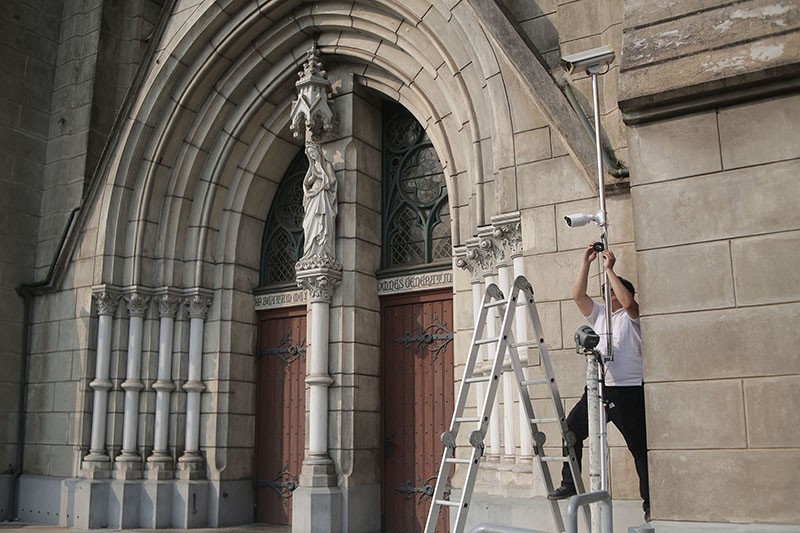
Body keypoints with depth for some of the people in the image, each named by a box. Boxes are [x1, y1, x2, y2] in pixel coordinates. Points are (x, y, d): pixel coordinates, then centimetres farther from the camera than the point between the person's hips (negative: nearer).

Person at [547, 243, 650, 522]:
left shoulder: (632, 317, 3)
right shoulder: (599, 314, 20)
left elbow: (628, 302, -20)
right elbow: (578, 295, 10)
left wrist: (609, 269, -15)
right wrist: (585, 262, 5)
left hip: (628, 391, -6)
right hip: (597, 389, 6)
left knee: (640, 448, -1)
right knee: (571, 429, 2)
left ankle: (650, 503, 5)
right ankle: (569, 484, 13)